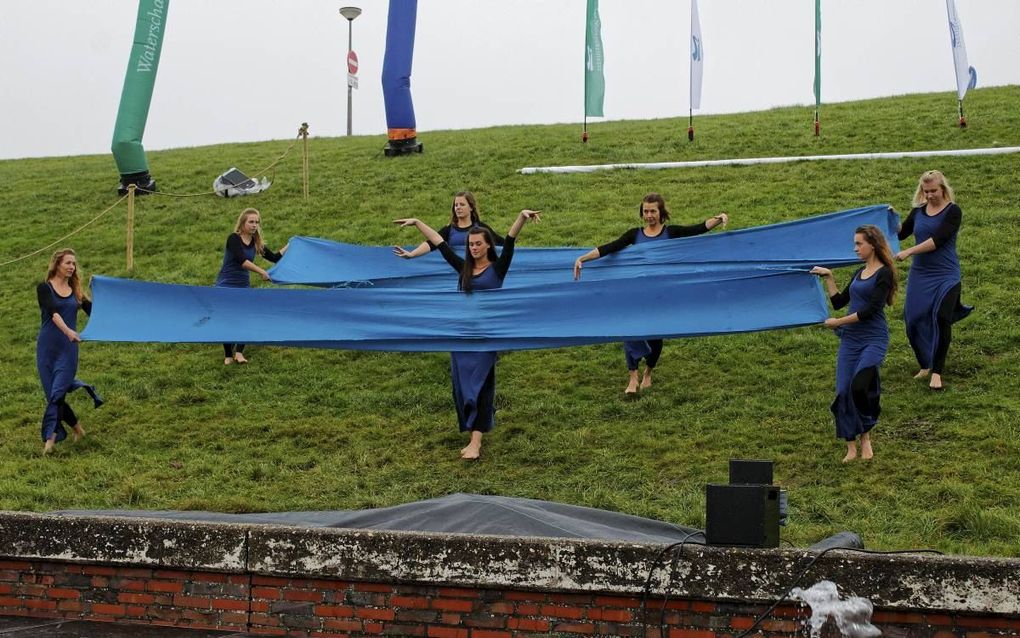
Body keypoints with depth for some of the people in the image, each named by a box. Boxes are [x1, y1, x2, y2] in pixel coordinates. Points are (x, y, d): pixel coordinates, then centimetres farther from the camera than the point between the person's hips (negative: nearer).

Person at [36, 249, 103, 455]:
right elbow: (53, 312, -20)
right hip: (47, 347, -1)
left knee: (57, 393, -8)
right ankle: (76, 426, 19)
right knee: (53, 393, 0)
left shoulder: (75, 291, 11)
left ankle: (50, 438, -10)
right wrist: (67, 331, -33)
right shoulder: (44, 288, -2)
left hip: (69, 348, 1)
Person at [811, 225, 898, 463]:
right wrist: (828, 278, 14)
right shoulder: (859, 273, 17)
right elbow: (839, 302, 20)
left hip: (874, 338, -7)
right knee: (843, 391, 0)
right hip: (850, 339, 7)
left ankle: (865, 436, -4)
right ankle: (851, 446, 10)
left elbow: (870, 311, -14)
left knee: (860, 385, -25)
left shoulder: (884, 274, -7)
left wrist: (838, 322, -9)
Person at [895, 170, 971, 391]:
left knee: (941, 319, -15)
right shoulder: (918, 211, 8)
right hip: (920, 274, 5)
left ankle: (937, 372, -6)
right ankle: (925, 365, 26)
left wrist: (908, 252, -24)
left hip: (945, 276, -5)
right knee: (915, 320, 4)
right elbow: (901, 233, 17)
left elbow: (938, 240, -20)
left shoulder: (952, 211, -8)